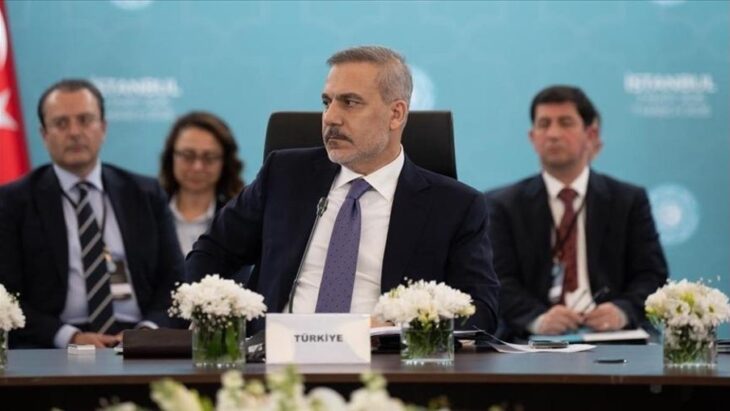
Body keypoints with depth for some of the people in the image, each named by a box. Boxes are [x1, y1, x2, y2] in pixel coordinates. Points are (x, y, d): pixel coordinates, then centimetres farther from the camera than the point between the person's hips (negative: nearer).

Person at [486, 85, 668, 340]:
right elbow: (501, 281, 0)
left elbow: (651, 274, 7)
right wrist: (537, 318, -21)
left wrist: (624, 311, -16)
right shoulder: (503, 205, 11)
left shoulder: (630, 201, 15)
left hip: (610, 342, 2)